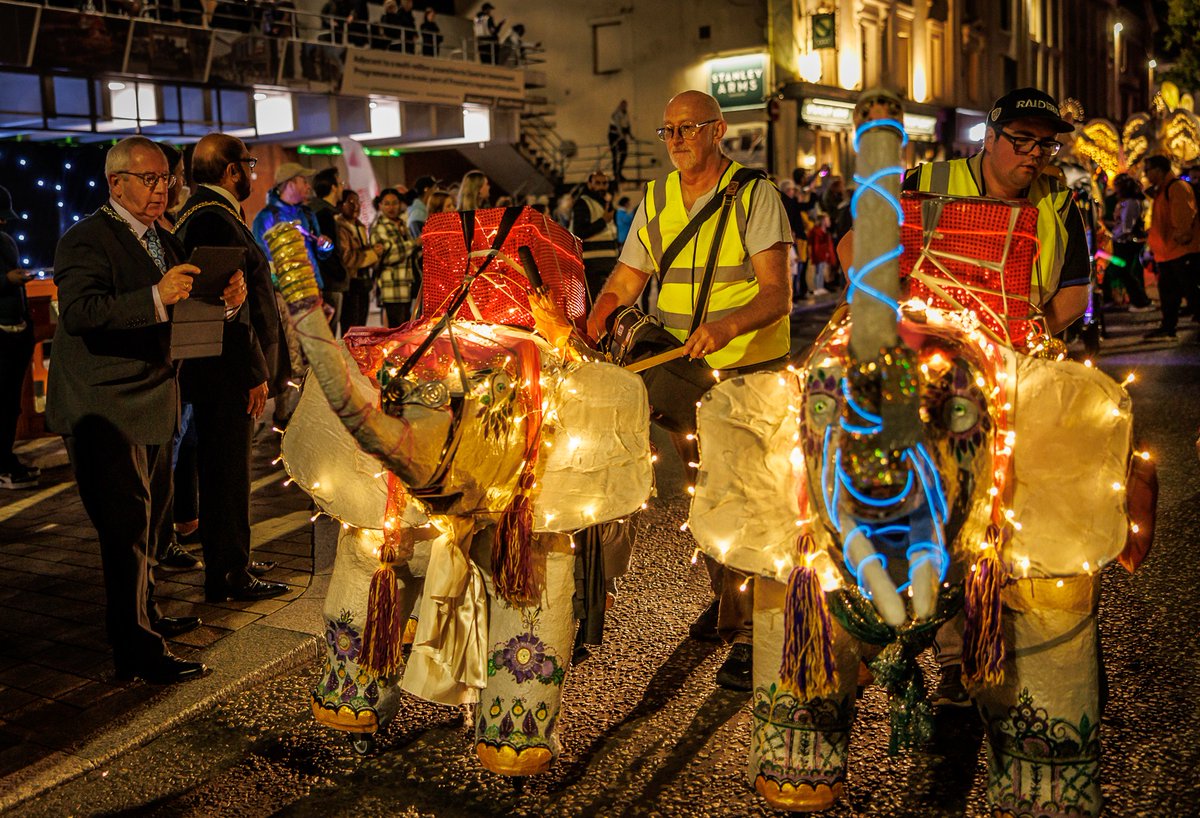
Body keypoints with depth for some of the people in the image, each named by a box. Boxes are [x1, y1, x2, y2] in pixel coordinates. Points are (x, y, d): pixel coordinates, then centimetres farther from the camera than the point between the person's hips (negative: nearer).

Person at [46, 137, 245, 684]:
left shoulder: (164, 241, 15)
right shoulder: (87, 239, -12)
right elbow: (79, 312, -28)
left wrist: (226, 300, -6)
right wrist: (156, 298, -39)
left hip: (151, 406, 9)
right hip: (105, 410, -9)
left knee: (149, 513, 18)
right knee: (127, 526, -7)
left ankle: (143, 617, 34)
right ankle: (137, 652, 0)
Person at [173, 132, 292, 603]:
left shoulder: (202, 214, 15)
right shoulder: (216, 221, -19)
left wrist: (255, 366, 20)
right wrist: (254, 373, -19)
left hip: (221, 369, 11)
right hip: (227, 371, -11)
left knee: (225, 469, 18)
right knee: (229, 471, -2)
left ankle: (231, 561, 30)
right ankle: (227, 577, 8)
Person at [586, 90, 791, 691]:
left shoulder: (755, 195, -10)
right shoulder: (656, 199, 6)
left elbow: (778, 293, -18)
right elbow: (623, 285, 9)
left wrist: (729, 325, -37)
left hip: (753, 371, -5)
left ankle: (752, 635, 2)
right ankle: (725, 597, 35)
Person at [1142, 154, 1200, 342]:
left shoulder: (1177, 187, -12)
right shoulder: (1161, 191, 20)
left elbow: (1184, 214, -22)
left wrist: (1181, 235, -25)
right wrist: (1154, 245, 21)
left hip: (1183, 250, -11)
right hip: (1167, 251, 11)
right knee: (1167, 291, 13)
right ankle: (1167, 328, 20)